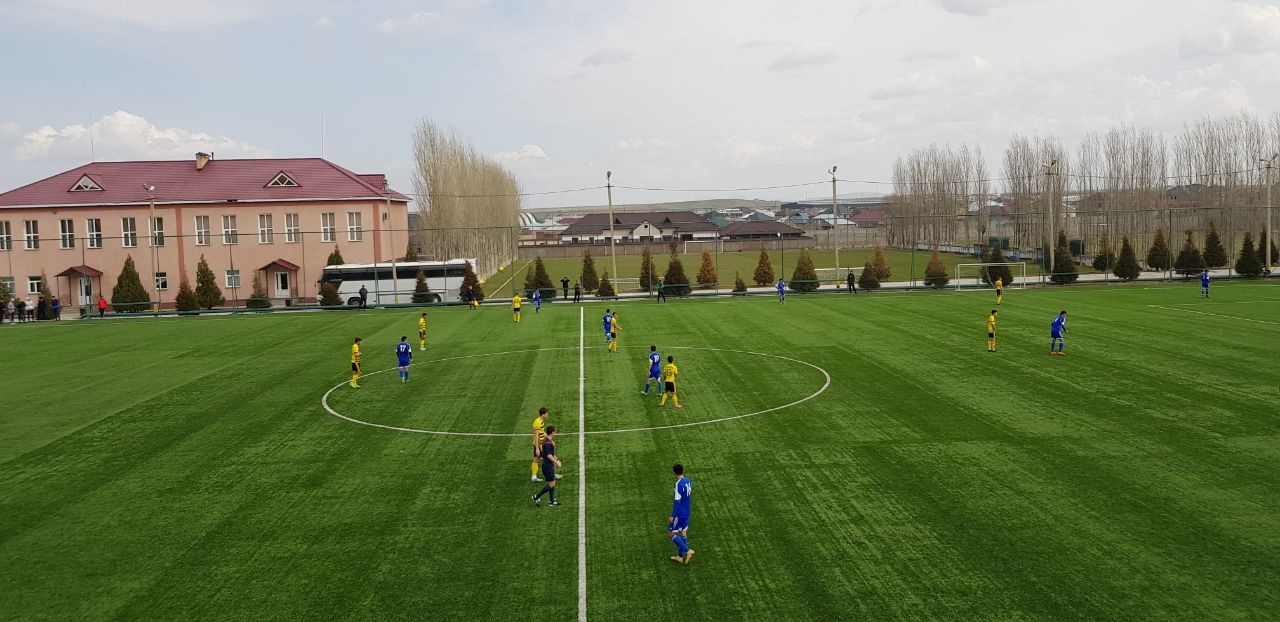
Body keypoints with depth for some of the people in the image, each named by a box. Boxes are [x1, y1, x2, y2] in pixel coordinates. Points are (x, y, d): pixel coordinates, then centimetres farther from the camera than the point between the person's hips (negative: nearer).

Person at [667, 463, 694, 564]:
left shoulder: (679, 484, -23)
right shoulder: (688, 481, 3)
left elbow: (677, 501, -24)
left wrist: (672, 516, -19)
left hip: (679, 514, -8)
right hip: (686, 513, 8)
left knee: (671, 534, 3)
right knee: (683, 533, 16)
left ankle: (687, 551, -2)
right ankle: (680, 557, 24)